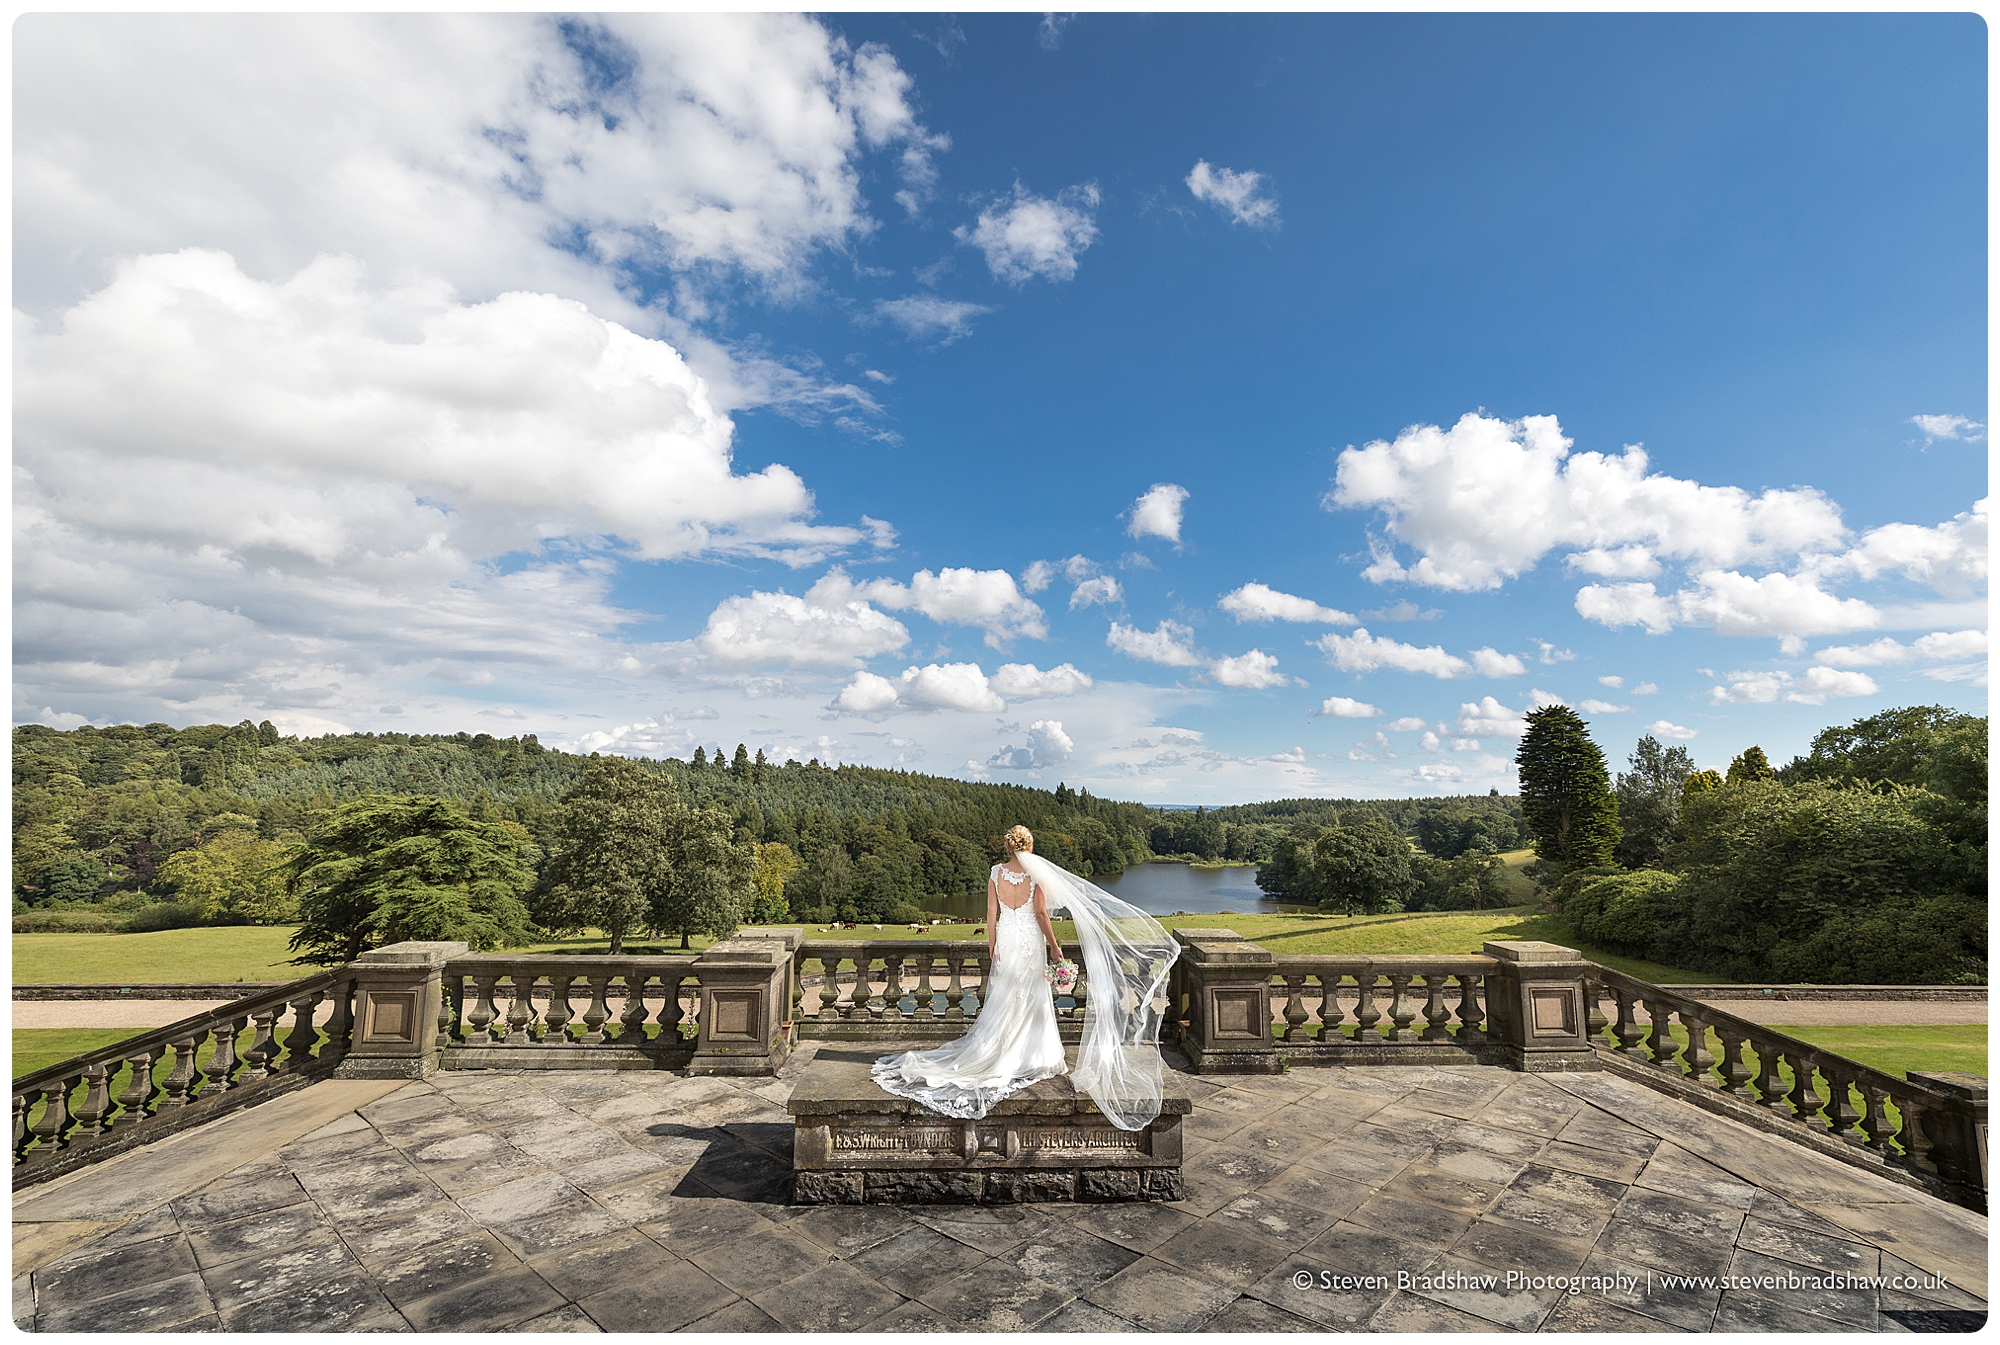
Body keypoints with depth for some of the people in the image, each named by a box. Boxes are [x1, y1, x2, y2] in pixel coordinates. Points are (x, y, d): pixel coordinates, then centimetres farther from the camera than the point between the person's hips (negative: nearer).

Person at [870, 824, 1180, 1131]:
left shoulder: (996, 873, -3)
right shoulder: (1036, 873, -12)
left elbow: (991, 912, 0)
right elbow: (1041, 913, -11)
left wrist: (991, 946, 8)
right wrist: (1054, 944, -2)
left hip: (1006, 938, 3)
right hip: (1030, 939, -3)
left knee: (1004, 998, 13)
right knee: (1032, 996, 9)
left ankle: (1002, 1052, 19)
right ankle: (1031, 1056, 16)